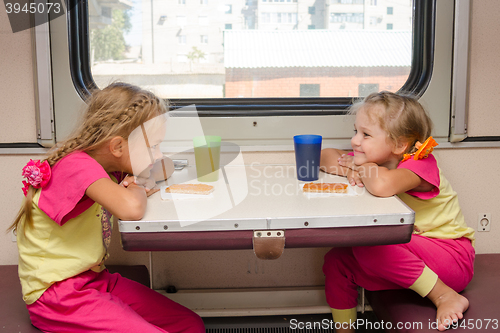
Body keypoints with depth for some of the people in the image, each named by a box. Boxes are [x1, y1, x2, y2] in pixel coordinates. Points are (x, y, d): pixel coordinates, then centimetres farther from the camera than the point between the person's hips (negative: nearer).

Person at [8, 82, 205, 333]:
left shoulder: (109, 166, 5)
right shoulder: (77, 165, -22)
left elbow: (164, 170, 21)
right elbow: (130, 209, -40)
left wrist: (140, 181, -2)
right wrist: (138, 189, -16)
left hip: (95, 280, 8)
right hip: (58, 293, -8)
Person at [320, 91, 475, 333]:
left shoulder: (420, 164, -22)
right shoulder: (377, 159, 2)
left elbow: (382, 185, -44)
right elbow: (326, 156, 8)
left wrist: (359, 167, -22)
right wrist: (350, 171, -14)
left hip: (451, 257, -8)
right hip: (407, 257, 8)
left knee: (366, 242, -29)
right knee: (336, 261, -2)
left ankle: (445, 296, -19)